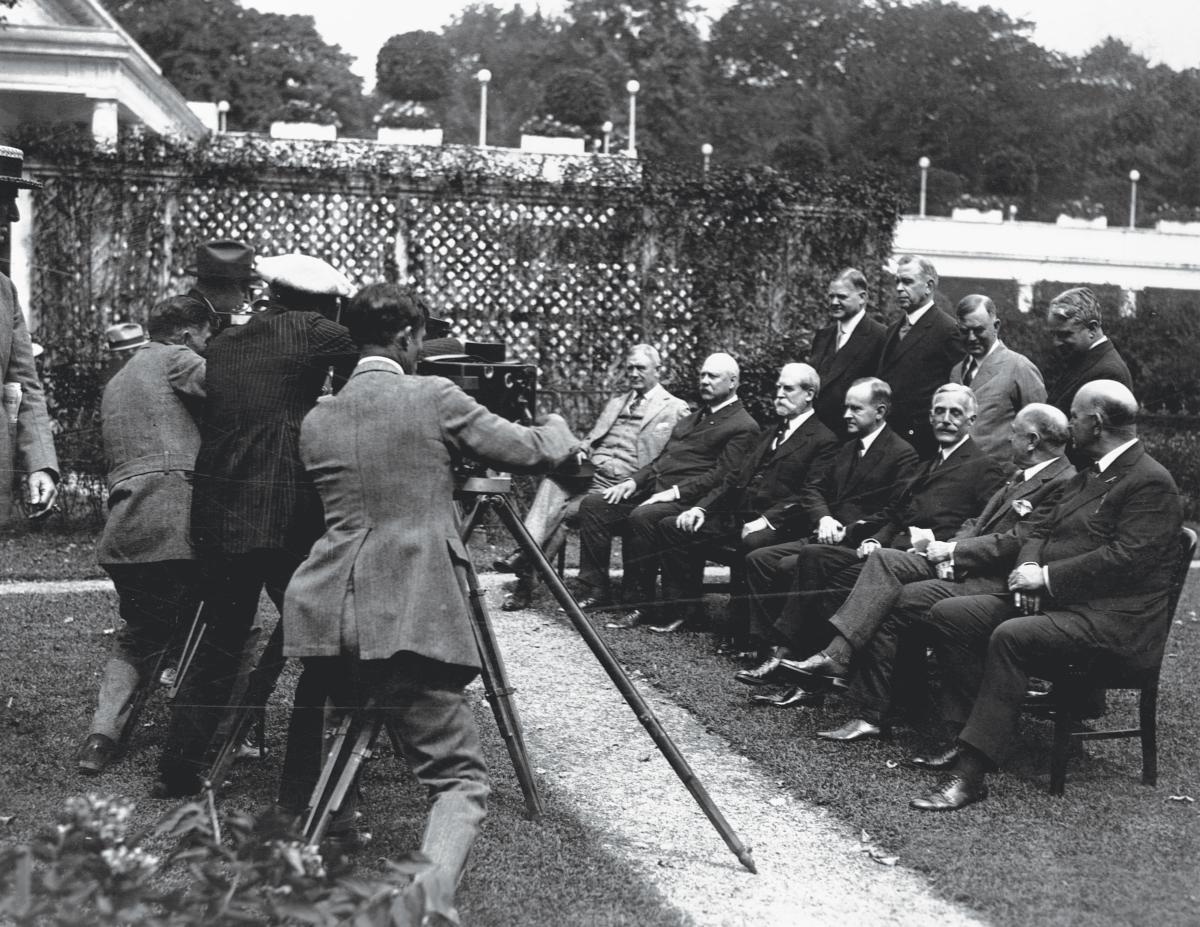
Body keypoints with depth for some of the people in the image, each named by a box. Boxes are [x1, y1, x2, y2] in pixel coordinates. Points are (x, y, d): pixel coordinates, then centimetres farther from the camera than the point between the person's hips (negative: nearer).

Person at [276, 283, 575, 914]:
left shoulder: (316, 421, 13)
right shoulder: (434, 399, -1)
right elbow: (535, 452, 3)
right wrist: (558, 427, 27)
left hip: (326, 616, 5)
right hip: (410, 620, -5)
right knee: (458, 776, -4)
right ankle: (430, 894, -26)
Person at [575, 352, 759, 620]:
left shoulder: (743, 427, -3)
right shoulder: (692, 418, 26)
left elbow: (722, 476, -14)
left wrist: (675, 492, -22)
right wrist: (634, 481, 6)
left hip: (687, 501, -9)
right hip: (653, 489, 9)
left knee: (642, 517, -36)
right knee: (592, 504, -6)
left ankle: (639, 603, -24)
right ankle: (595, 591, -5)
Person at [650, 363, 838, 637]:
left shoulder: (823, 440, -1)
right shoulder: (771, 434, 26)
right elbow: (734, 476, 21)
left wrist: (766, 520, -24)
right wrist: (701, 507, 5)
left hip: (775, 524, -8)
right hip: (735, 516, 8)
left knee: (750, 543, -40)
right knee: (671, 526, -5)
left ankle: (738, 626, -26)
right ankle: (683, 610, -2)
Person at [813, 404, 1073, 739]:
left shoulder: (1064, 484, -13)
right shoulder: (1022, 476, 19)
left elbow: (1016, 541, -19)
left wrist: (953, 550, -12)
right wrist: (951, 549, -1)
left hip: (993, 582, -9)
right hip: (961, 566, 10)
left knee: (889, 607, -19)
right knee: (884, 558, -11)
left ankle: (870, 714, -12)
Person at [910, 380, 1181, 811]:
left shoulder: (1151, 483, -11)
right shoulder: (1087, 477, 21)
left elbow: (1125, 558, -21)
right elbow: (1043, 530, 21)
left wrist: (1047, 577, -19)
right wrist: (1029, 567, -2)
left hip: (1113, 619, -10)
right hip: (1051, 600, 10)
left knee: (1011, 637, -35)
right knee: (947, 614, -4)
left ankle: (972, 773, -34)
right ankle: (969, 737, -5)